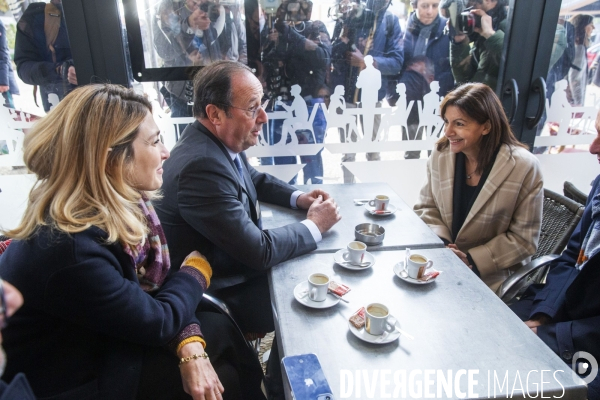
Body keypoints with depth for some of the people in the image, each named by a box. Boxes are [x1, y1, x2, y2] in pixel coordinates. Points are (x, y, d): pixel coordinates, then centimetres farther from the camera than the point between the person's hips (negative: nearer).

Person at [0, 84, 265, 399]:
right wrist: (197, 268, -6)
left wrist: (190, 346, -18)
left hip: (103, 339, 7)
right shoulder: (68, 249, -35)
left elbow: (154, 285, -4)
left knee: (221, 326, -2)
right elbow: (157, 321, -22)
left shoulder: (113, 206, -10)